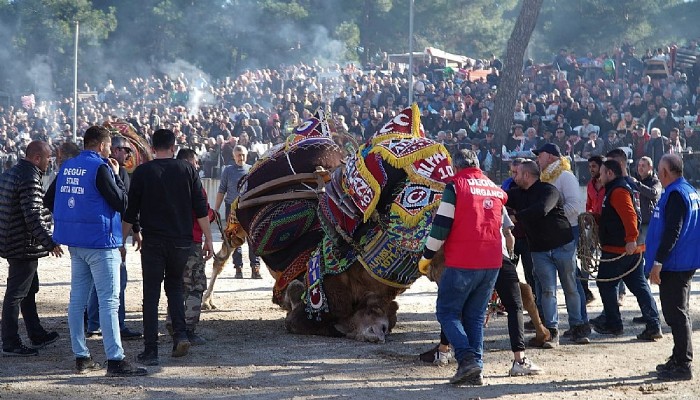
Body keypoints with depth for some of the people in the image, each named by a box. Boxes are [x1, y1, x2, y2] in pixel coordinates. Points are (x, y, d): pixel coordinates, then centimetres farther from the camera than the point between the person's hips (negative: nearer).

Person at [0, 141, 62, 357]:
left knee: (29, 290, 19)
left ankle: (37, 336, 29)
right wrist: (49, 242, -24)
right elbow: (33, 216, -25)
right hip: (25, 247, -11)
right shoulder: (30, 179, -19)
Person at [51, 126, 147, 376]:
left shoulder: (67, 167, 9)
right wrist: (116, 176, -3)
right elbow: (121, 203, -13)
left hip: (75, 242, 8)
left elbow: (51, 199, 17)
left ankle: (81, 357, 13)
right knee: (109, 301, -7)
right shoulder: (100, 168, -14)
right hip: (100, 242, -8)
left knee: (77, 299, 10)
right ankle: (115, 360, -11)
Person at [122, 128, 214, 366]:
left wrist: (123, 239, 13)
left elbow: (131, 211, 1)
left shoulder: (142, 172, -2)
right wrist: (208, 239, 6)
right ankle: (180, 335, 1)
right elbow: (201, 208, 0)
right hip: (181, 240, 2)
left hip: (152, 242, -2)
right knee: (174, 286, 20)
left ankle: (151, 351, 0)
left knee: (151, 295, 3)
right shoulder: (187, 170, 2)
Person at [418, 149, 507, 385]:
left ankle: (467, 358, -15)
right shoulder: (495, 190, 14)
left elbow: (440, 227, -8)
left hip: (462, 264, -6)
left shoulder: (455, 187, -5)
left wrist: (427, 257, 2)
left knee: (447, 312, 4)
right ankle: (475, 370, 6)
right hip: (492, 263, 6)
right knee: (475, 316, 13)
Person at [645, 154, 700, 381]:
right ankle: (679, 360, 24)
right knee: (678, 313, 16)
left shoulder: (675, 194, -17)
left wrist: (657, 263, -22)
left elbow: (672, 232, -24)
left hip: (673, 266, -10)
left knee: (676, 314, -7)